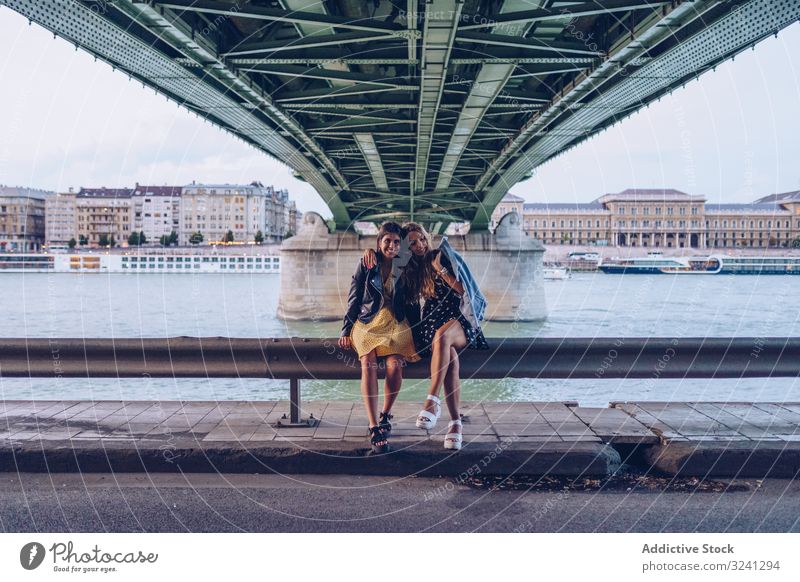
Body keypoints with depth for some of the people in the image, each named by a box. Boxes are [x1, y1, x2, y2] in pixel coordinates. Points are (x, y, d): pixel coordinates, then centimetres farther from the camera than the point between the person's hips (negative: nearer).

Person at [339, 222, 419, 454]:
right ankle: (374, 429, -34)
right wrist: (346, 330, 1)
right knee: (369, 363, -29)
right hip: (367, 321, -1)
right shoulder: (365, 265, 7)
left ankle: (386, 415, -1)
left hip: (395, 323, 1)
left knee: (395, 365, -28)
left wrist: (412, 333, 6)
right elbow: (353, 299, 8)